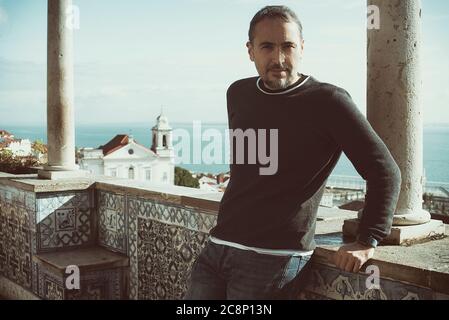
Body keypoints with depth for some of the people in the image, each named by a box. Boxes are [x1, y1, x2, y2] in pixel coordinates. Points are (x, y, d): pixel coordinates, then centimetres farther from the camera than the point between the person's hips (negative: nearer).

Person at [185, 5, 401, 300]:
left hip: (275, 260, -6)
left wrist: (367, 242, -12)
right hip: (216, 247, 6)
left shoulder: (329, 102, -9)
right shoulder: (238, 95, 10)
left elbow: (385, 171, -9)